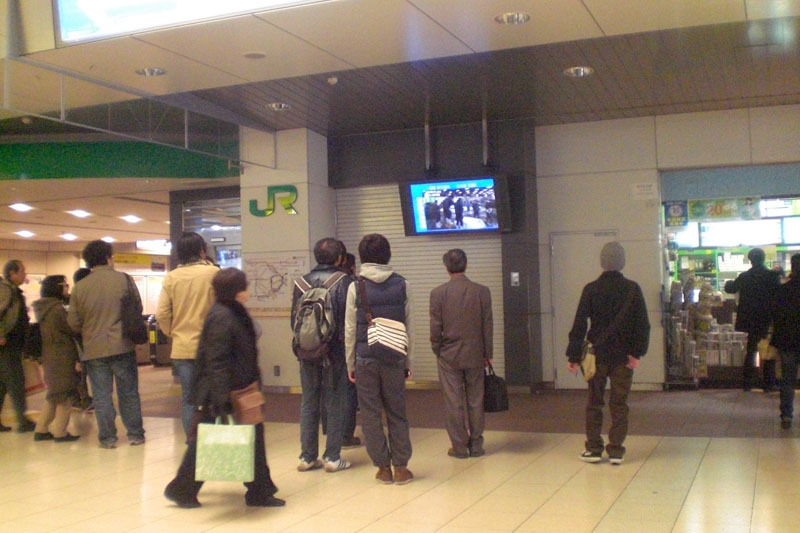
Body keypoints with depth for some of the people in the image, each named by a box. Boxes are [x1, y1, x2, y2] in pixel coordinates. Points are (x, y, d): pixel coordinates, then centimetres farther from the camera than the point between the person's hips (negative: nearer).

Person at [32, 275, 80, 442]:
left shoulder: (43, 308, 11)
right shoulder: (58, 309, -17)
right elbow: (72, 329, -13)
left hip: (49, 356, 9)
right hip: (62, 358, -9)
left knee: (54, 396, 18)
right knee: (66, 396, 1)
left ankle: (41, 430, 20)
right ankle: (60, 433, 5)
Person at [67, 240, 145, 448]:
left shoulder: (79, 287, -4)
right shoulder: (123, 279, -6)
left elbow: (73, 322, 0)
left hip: (94, 349, 0)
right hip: (122, 346, 0)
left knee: (102, 396, 8)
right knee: (128, 393, 11)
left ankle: (107, 438, 12)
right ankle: (135, 434, 16)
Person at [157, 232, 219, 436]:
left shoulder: (171, 277, 0)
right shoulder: (213, 273, -8)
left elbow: (162, 315, 0)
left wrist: (173, 333, 15)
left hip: (182, 348, 2)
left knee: (188, 398, 9)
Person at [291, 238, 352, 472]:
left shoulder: (301, 282, 2)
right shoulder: (343, 282, -9)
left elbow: (294, 319, 4)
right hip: (335, 352, -4)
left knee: (308, 403, 12)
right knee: (335, 404, 6)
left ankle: (307, 456, 17)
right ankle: (332, 457, 8)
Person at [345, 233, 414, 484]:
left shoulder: (356, 287, -4)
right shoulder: (402, 285, 0)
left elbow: (350, 329, -2)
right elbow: (408, 327, 3)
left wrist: (350, 364, 6)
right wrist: (408, 362, 10)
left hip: (365, 358, -1)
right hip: (394, 359, 2)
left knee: (370, 413, 8)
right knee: (397, 412, 11)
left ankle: (383, 467, 11)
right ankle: (401, 467, 12)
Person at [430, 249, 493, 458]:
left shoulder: (438, 293, -8)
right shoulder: (482, 291, -4)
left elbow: (435, 327, -6)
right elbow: (487, 325, 0)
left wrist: (437, 351, 8)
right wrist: (487, 354, 9)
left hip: (449, 355, -1)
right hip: (475, 355, 2)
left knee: (454, 403, 5)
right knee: (475, 401, 10)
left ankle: (459, 446, 10)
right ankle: (476, 445, 16)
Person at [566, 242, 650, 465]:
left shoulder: (591, 289, -5)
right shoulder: (632, 289, -3)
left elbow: (579, 325, -6)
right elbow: (643, 324, -6)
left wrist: (574, 356, -3)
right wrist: (637, 352, -3)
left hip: (596, 354, 0)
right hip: (623, 355, 0)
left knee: (594, 403, 11)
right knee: (619, 404, 7)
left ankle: (594, 449, 14)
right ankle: (616, 451, 8)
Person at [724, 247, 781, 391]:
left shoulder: (744, 277, -2)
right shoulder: (773, 275, -11)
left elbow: (730, 289, 15)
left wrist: (729, 283, 37)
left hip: (751, 321, 3)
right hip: (768, 320, -3)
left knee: (750, 351, 12)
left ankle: (747, 383, 12)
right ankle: (768, 384, 7)